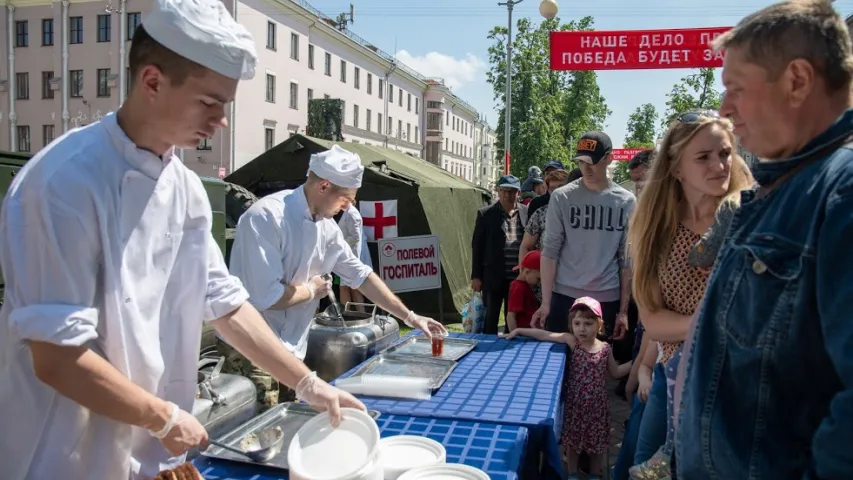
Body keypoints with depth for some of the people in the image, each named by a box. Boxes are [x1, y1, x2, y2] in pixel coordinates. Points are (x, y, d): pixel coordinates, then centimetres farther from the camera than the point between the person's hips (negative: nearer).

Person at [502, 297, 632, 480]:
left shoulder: (605, 348, -7)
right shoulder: (572, 341, -13)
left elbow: (615, 372, 7)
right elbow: (544, 335, -15)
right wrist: (519, 331, -18)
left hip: (596, 403, 1)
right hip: (575, 401, -1)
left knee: (596, 440, 16)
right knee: (573, 440, 13)